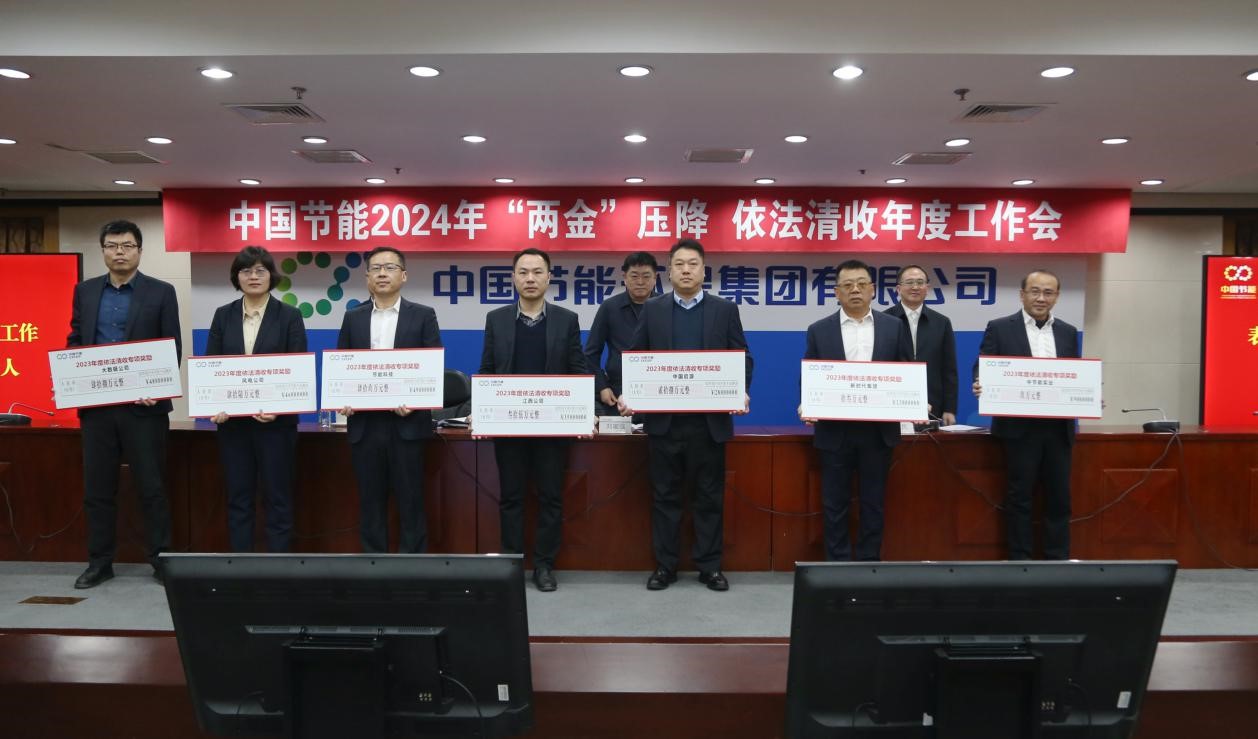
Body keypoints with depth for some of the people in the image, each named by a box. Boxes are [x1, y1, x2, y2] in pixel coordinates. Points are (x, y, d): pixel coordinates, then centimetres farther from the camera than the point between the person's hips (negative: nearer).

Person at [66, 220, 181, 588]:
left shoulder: (161, 292, 0)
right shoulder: (85, 291, 11)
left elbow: (173, 348, -2)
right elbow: (74, 342, 13)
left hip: (143, 405, -3)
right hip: (95, 404, 4)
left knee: (151, 486, 2)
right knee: (97, 487, 9)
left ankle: (160, 560, 10)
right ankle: (100, 561, 20)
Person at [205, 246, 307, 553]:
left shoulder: (290, 316, 0)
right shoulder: (223, 315, 8)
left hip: (275, 420, -3)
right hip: (232, 420, 3)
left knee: (277, 497, 3)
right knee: (238, 497, 9)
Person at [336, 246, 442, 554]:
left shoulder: (423, 315, 3)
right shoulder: (353, 317, 11)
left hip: (406, 423, -2)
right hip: (364, 424, 3)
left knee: (410, 501, 2)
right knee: (371, 502, 8)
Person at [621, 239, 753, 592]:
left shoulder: (725, 310, 5)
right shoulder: (652, 309, 7)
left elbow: (742, 357, 3)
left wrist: (741, 391, -14)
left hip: (709, 420, 0)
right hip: (663, 420, 1)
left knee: (710, 496, 7)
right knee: (664, 495, 7)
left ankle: (709, 565, 18)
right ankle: (664, 565, 18)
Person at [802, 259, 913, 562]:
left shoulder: (894, 327, 5)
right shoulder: (819, 330, 3)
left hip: (878, 431, 1)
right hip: (834, 431, 0)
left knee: (873, 503, 8)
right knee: (835, 504, 5)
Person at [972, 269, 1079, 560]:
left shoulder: (1068, 333, 12)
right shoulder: (999, 328, 1)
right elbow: (982, 370, -3)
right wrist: (981, 385, -24)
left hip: (1058, 428, 4)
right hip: (1019, 427, -3)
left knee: (1059, 497, 8)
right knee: (1019, 497, 4)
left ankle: (1058, 560, 19)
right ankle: (1019, 560, 13)